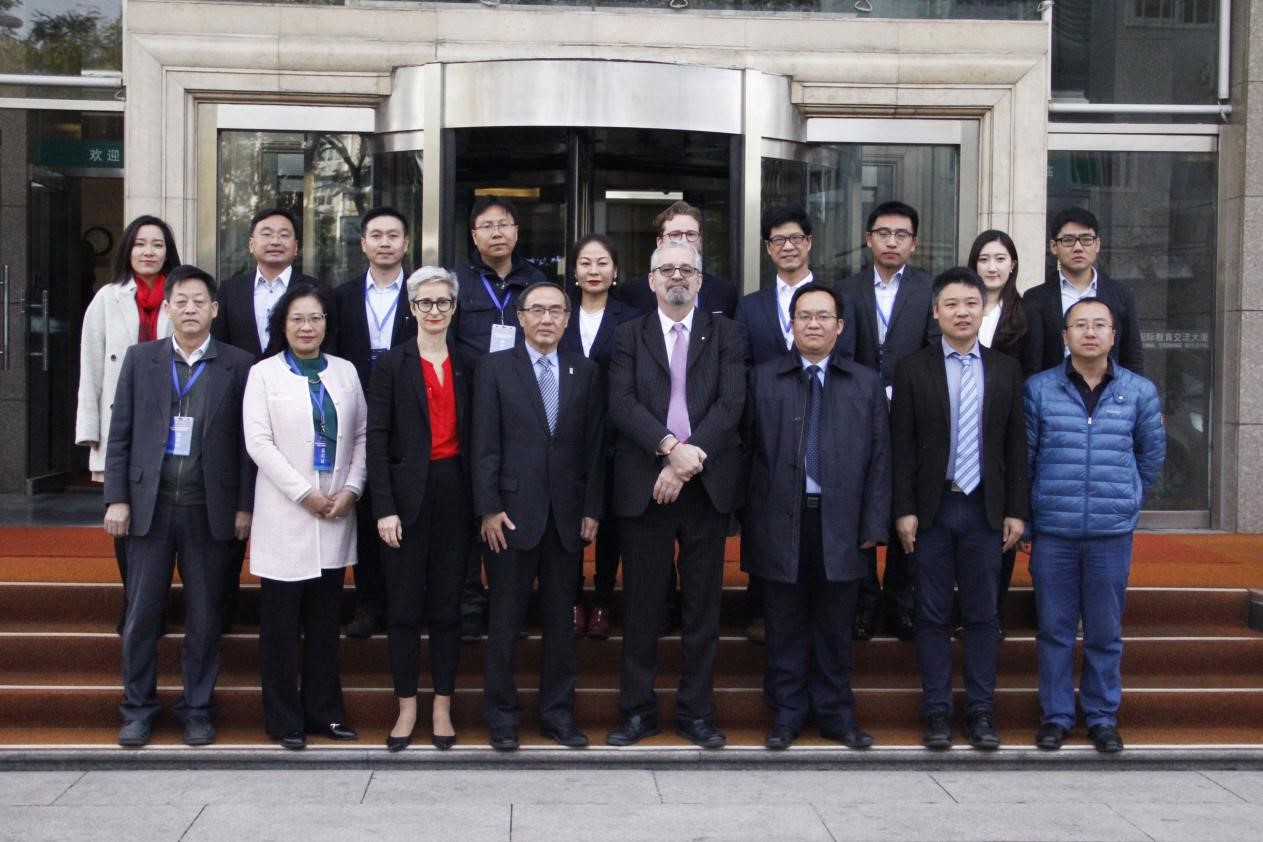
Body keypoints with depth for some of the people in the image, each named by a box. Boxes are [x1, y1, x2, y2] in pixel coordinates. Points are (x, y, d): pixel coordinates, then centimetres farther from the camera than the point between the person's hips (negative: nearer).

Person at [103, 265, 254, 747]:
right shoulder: (140, 359, 7)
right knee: (141, 614, 6)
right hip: (149, 505, 1)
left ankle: (197, 711, 18)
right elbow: (120, 434, 6)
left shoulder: (238, 366, 2)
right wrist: (116, 499, -1)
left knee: (204, 617, 6)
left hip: (209, 508, -1)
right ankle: (138, 710, 18)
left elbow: (247, 441, 1)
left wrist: (244, 506, -3)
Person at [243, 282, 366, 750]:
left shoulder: (345, 372, 11)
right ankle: (284, 719, 9)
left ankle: (324, 711, 17)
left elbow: (361, 436, 10)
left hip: (335, 516, 3)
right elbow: (258, 441, -6)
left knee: (326, 619, 9)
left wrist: (350, 489, -5)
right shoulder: (264, 374, 2)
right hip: (285, 516, -3)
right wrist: (304, 493, -12)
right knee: (281, 621, 0)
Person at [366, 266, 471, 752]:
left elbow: (472, 436, 10)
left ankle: (442, 708, 17)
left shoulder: (466, 365, 10)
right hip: (408, 493, -2)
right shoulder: (392, 364, 1)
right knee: (403, 605, 3)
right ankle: (407, 708, 14)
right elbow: (376, 439, -4)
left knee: (447, 603, 8)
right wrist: (384, 508, -11)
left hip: (453, 490, 2)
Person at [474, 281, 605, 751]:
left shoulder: (585, 372, 9)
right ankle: (502, 716, 15)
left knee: (561, 620, 9)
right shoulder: (495, 369, 2)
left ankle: (558, 713, 19)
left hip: (567, 516, 3)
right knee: (505, 620, 4)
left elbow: (595, 446, 7)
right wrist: (489, 508, -9)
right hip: (513, 513, -2)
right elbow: (485, 444, -3)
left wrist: (592, 509, 1)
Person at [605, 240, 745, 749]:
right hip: (644, 486, 0)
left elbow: (732, 403, -3)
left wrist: (689, 460, -14)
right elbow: (621, 405, -4)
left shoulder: (725, 334, 9)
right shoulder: (629, 336, 9)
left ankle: (696, 712, 15)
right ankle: (637, 711, 14)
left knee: (703, 603, 6)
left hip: (708, 484, 0)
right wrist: (671, 447, -18)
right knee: (642, 604, 4)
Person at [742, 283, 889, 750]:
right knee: (785, 627, 6)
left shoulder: (866, 384, 9)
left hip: (840, 523, 1)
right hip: (781, 521, -1)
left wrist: (873, 524, 0)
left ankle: (836, 713, 20)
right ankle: (786, 715, 16)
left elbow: (879, 458, 6)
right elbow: (748, 449, 3)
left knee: (835, 627, 8)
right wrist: (751, 520, -3)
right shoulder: (763, 379, 6)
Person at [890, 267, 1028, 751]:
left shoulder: (1006, 370, 8)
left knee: (982, 615, 6)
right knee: (933, 616, 4)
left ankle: (981, 711, 14)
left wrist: (1016, 510, 2)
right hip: (932, 508, -1)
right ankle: (937, 711, 12)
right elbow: (902, 445, -1)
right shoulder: (913, 369, 2)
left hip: (985, 508, 1)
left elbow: (1016, 445, 7)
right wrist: (904, 509, -6)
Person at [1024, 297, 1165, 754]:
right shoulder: (1039, 389, 0)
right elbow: (1023, 456, 4)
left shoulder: (1139, 392, 2)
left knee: (1105, 631, 7)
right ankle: (1056, 715, 18)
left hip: (1113, 532, 0)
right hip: (1052, 531, 0)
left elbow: (1151, 457, 13)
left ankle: (1103, 716, 20)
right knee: (1054, 629, 6)